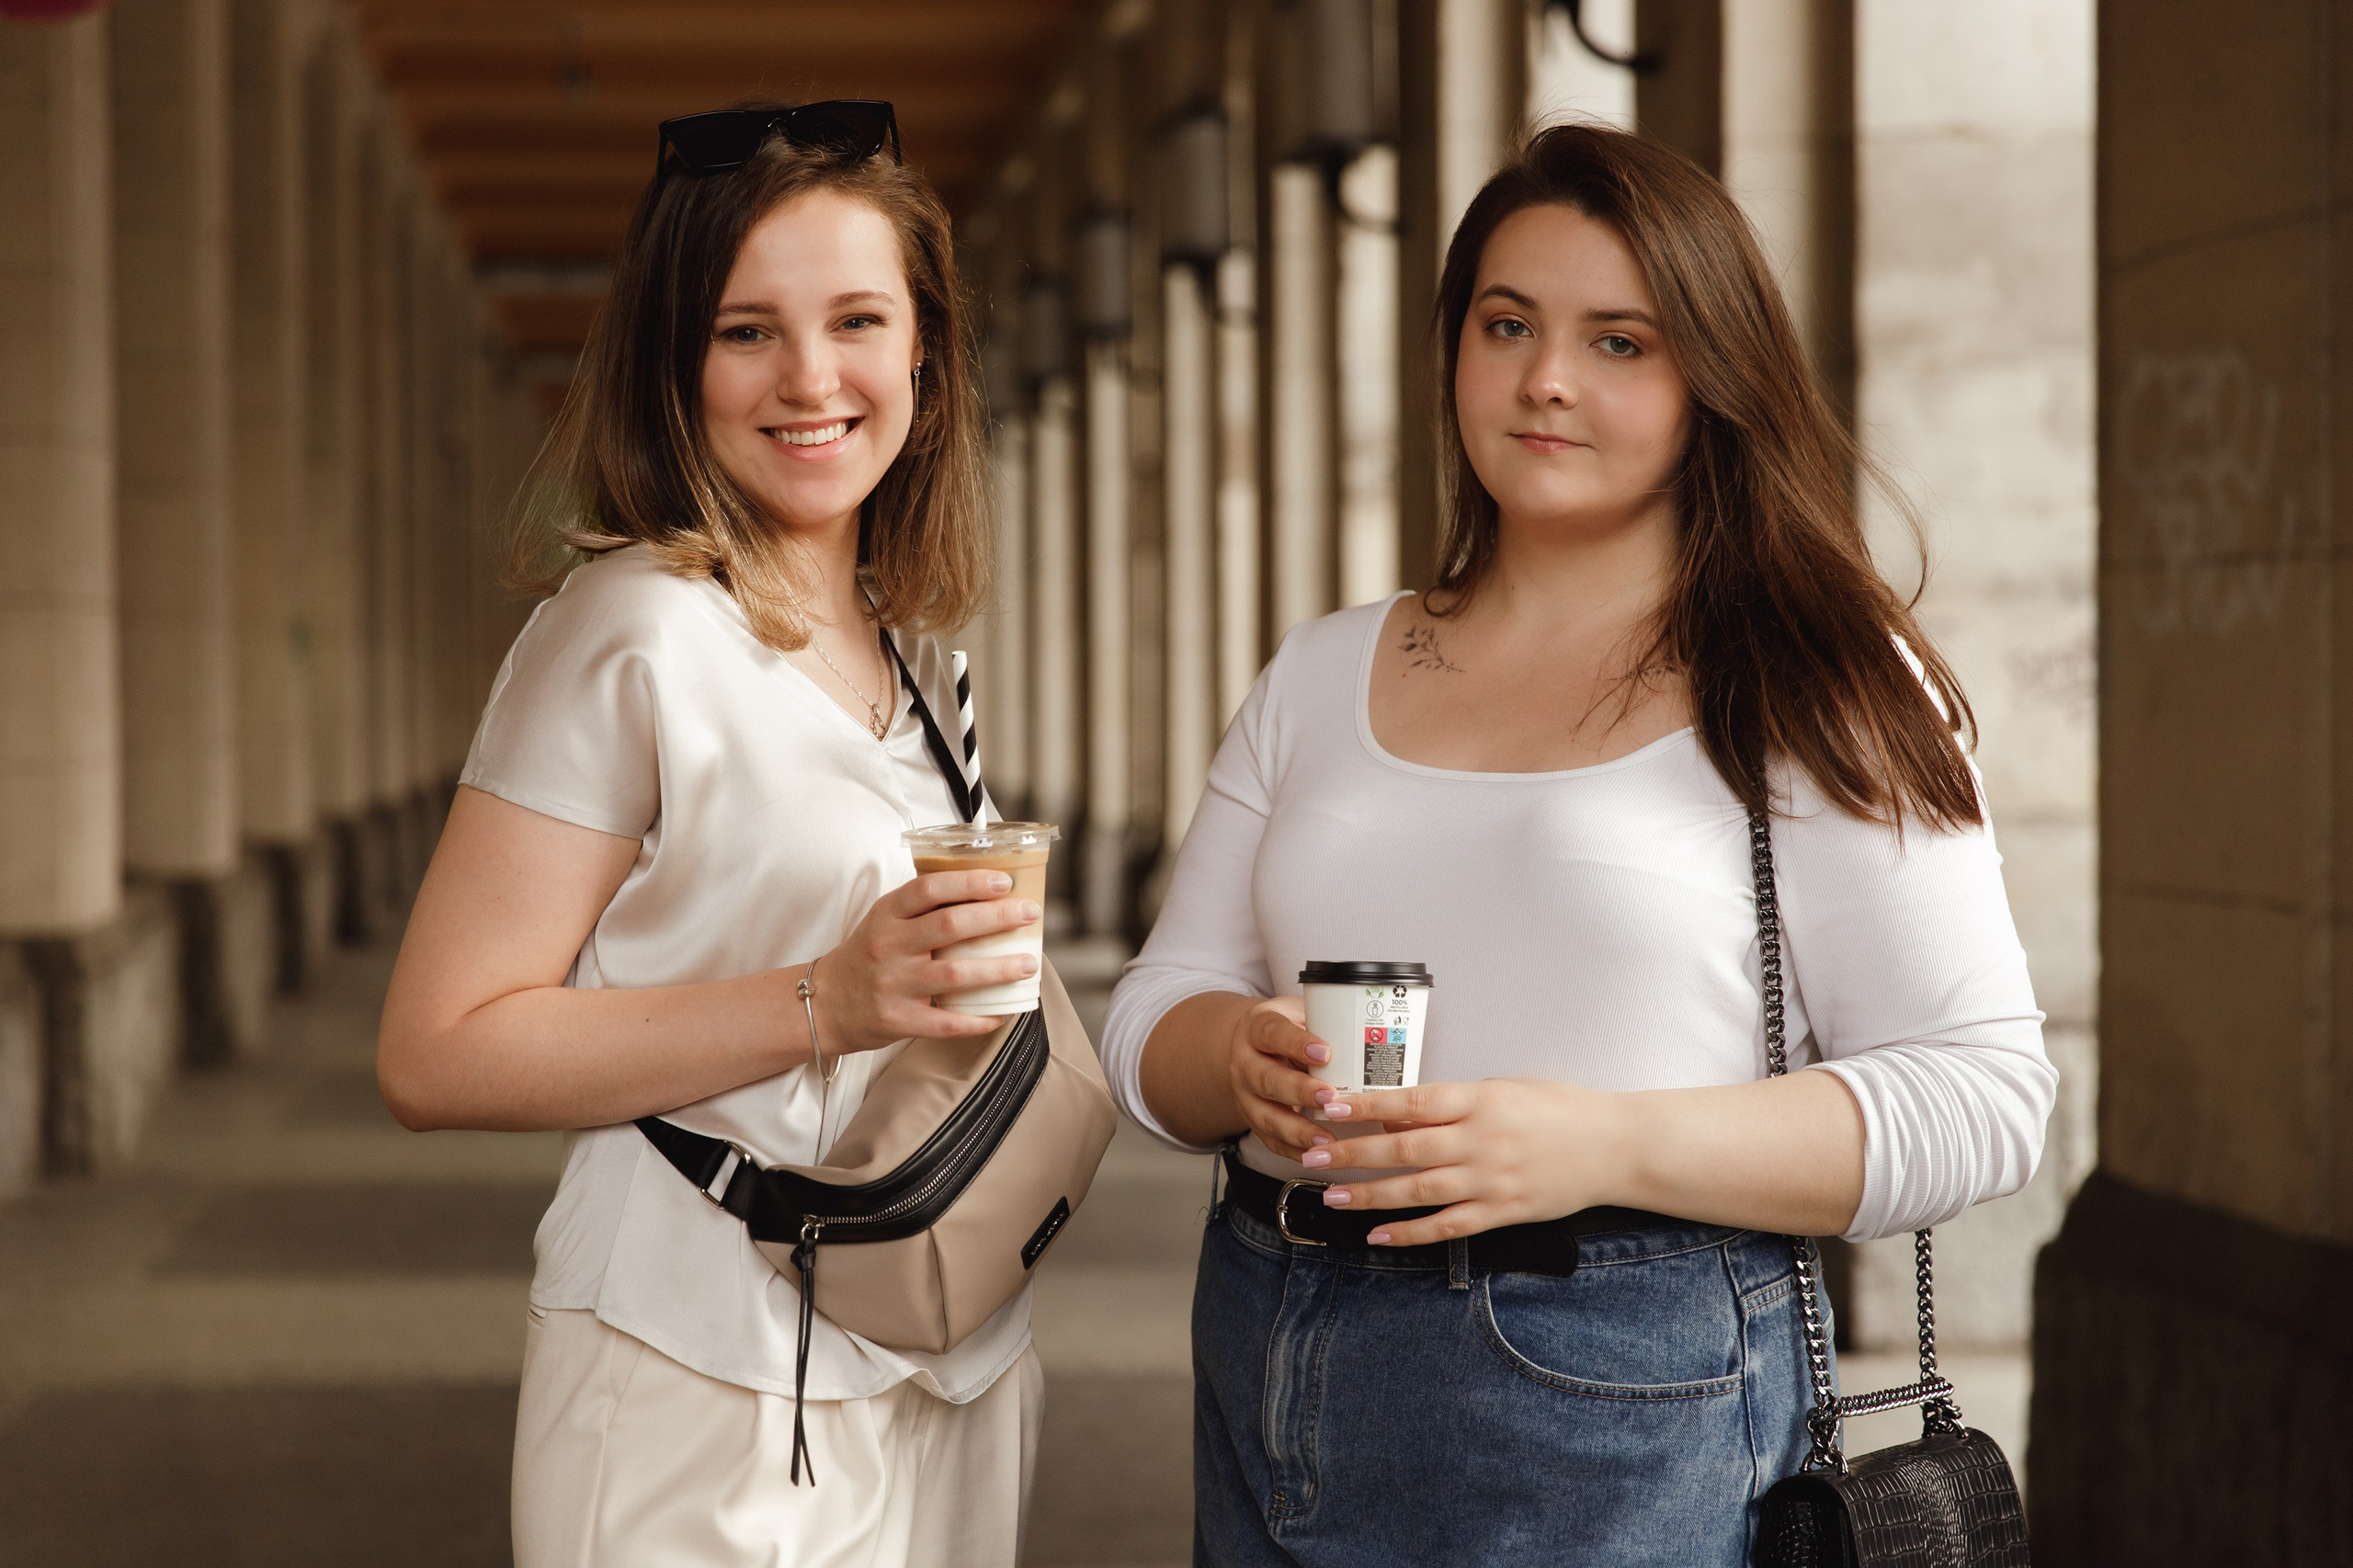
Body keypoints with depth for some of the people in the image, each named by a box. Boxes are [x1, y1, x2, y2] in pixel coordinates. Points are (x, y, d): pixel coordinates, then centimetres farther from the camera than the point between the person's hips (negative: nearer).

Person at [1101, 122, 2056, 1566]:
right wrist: (1246, 1060, -12)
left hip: (1617, 1413, -4)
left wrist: (1606, 1145, -22)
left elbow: (1979, 1095, -10)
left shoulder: (1817, 689, -4)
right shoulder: (1322, 676, 12)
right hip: (1269, 1381, 5)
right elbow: (1155, 1016, 12)